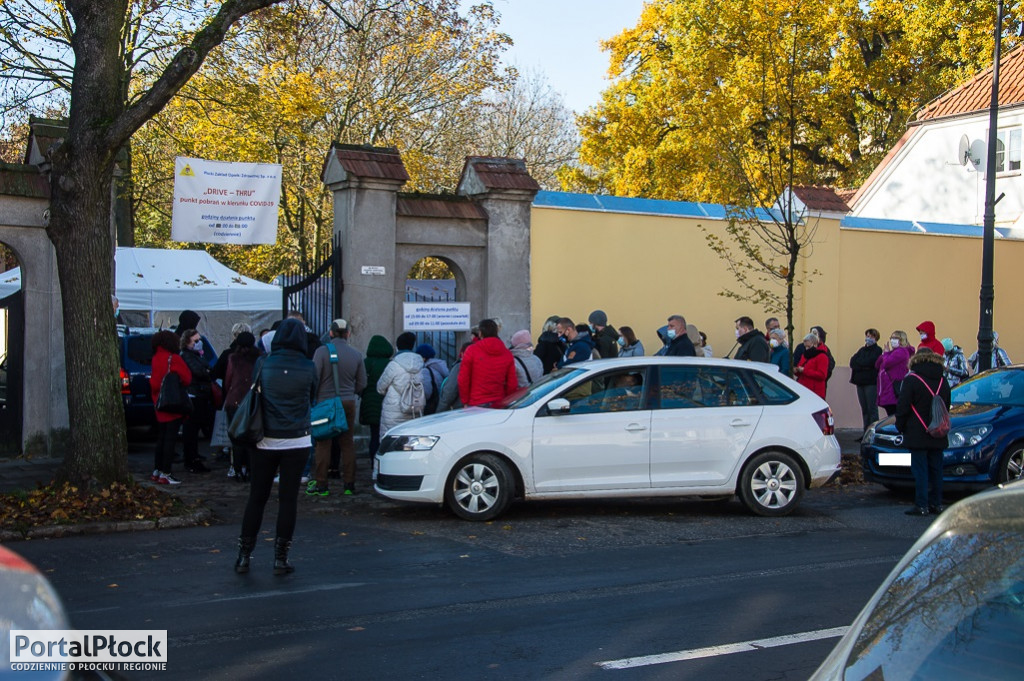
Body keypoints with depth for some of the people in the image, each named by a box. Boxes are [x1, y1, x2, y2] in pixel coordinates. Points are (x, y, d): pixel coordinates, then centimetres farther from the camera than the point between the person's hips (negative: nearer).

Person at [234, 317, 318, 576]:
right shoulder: (308, 368, -5)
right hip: (296, 441, -1)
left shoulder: (265, 365, -4)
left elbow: (256, 395, 7)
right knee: (288, 498, 4)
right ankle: (280, 557, 6)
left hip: (266, 440, 1)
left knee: (256, 497, 9)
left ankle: (244, 554, 13)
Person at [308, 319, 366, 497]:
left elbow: (314, 378, -10)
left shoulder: (322, 351, -8)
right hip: (348, 403, 3)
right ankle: (349, 484, 12)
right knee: (347, 444, 9)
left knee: (323, 444, 2)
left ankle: (321, 485, 3)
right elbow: (362, 383, 7)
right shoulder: (356, 354, 3)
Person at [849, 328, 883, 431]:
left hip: (871, 383, -6)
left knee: (872, 409, -6)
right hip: (860, 382, 6)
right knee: (864, 409, 8)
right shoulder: (862, 350, 18)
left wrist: (857, 364, -2)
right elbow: (852, 362, 5)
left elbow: (869, 362, -16)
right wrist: (864, 366, -10)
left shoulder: (877, 350, -1)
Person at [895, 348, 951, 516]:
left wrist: (900, 426, 2)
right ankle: (937, 504, 15)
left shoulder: (911, 380, -10)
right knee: (936, 469, 12)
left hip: (918, 435, -6)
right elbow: (946, 408, 18)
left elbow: (903, 407, -11)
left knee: (920, 470, -4)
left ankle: (922, 505, -5)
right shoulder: (942, 381, 10)